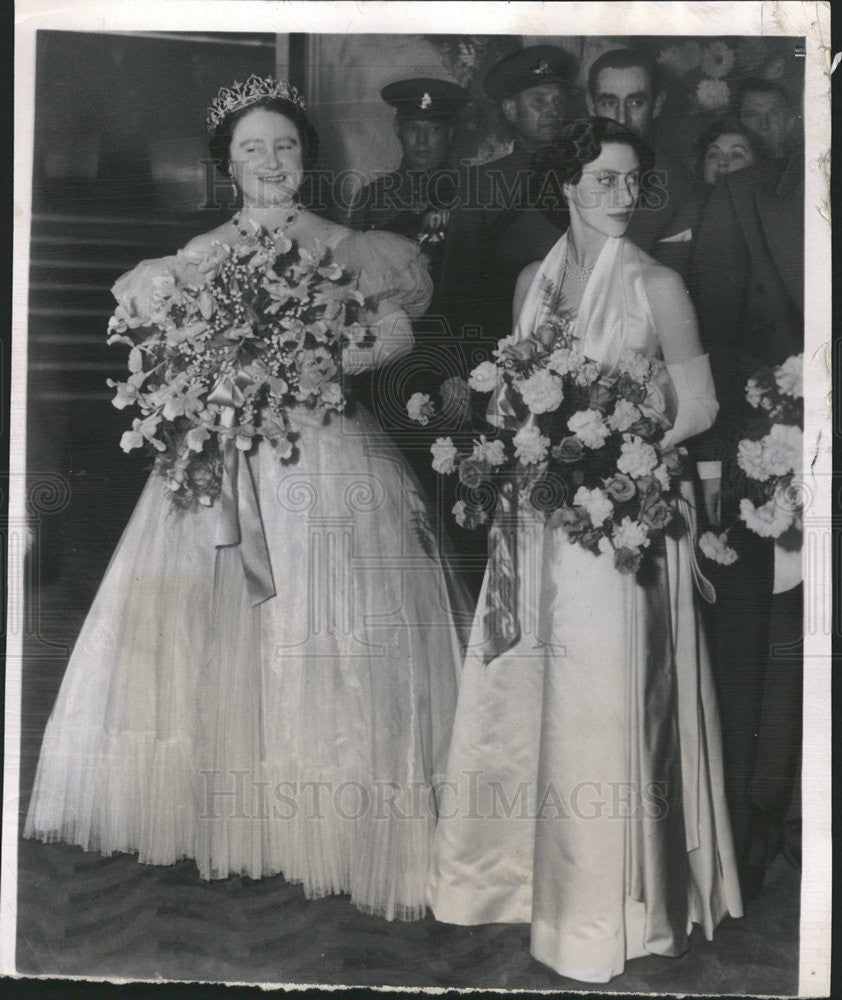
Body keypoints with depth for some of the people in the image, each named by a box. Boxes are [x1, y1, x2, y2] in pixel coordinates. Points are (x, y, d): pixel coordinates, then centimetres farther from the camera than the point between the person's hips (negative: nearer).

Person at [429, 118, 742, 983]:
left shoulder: (658, 286, -5)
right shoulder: (533, 281, 9)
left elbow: (697, 408, -4)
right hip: (539, 517, 5)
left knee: (603, 705, 2)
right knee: (521, 693, 12)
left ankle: (607, 904, 23)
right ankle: (518, 868, 34)